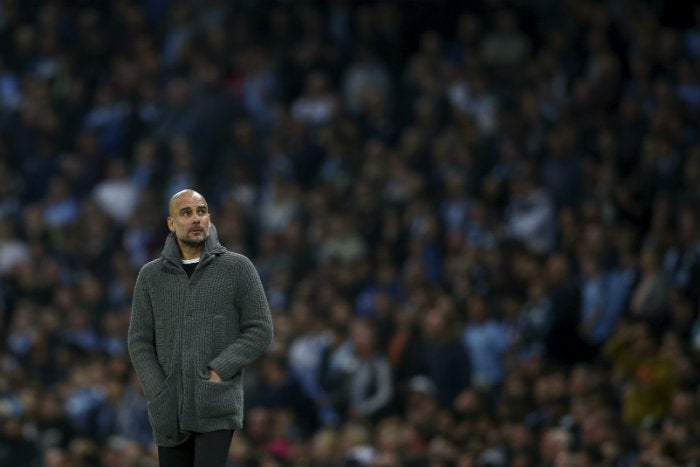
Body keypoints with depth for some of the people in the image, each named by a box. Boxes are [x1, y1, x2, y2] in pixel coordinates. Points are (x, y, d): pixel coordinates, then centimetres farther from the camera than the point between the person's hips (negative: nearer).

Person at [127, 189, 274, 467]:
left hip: (217, 408, -4)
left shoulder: (237, 268, 1)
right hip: (170, 413, 4)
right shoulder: (150, 276, 8)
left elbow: (260, 331, -1)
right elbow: (139, 343, 7)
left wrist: (218, 371, -13)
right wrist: (160, 397, -5)